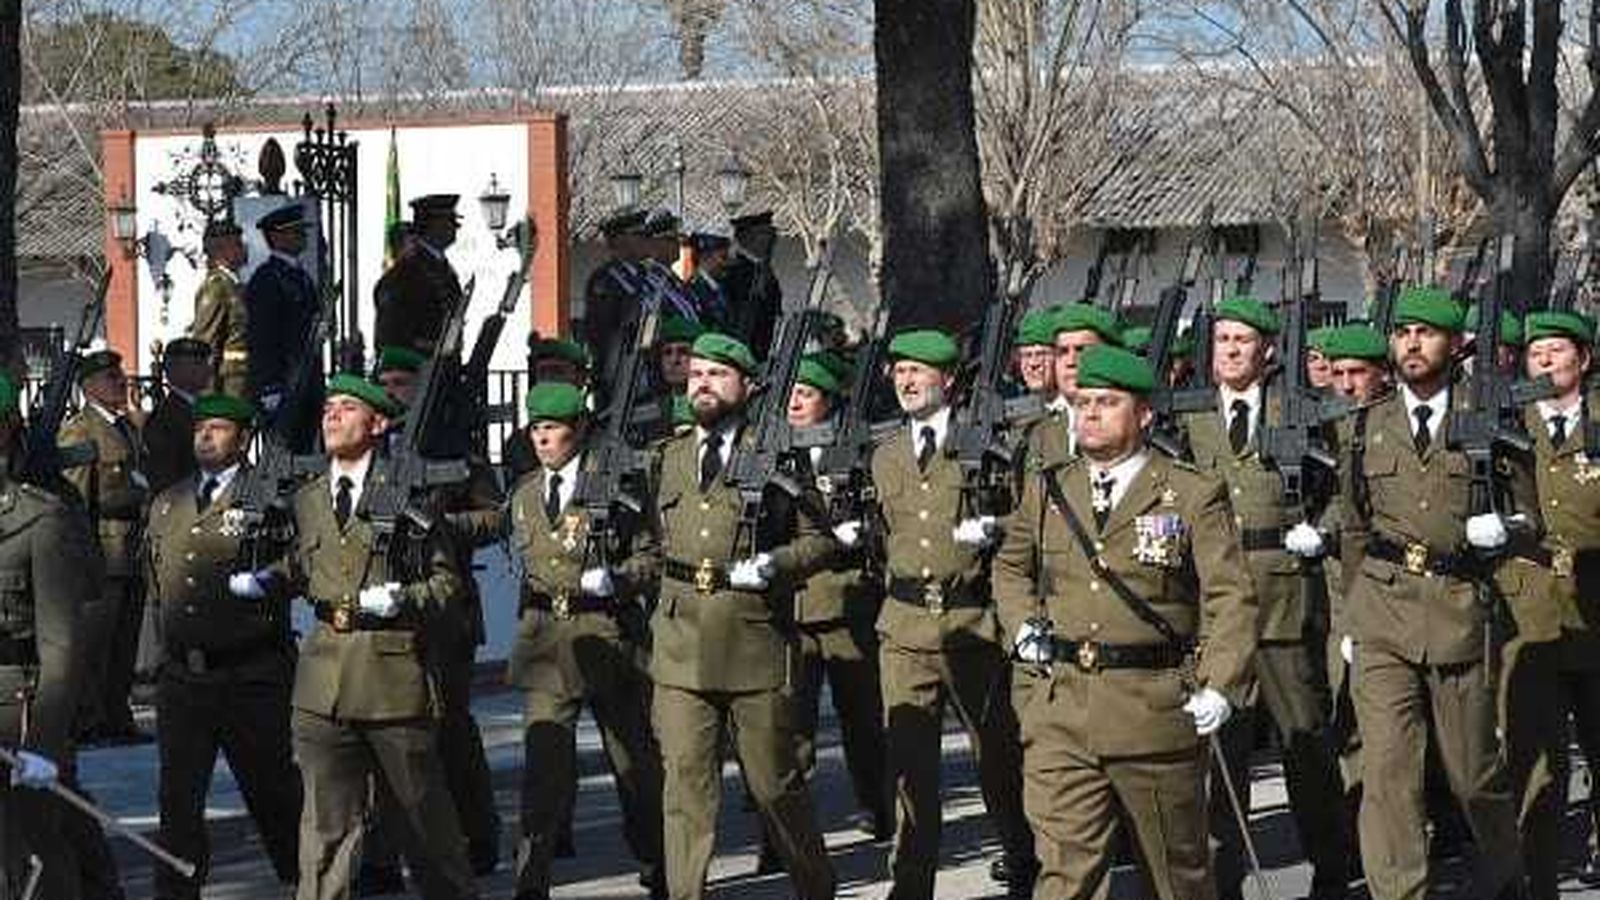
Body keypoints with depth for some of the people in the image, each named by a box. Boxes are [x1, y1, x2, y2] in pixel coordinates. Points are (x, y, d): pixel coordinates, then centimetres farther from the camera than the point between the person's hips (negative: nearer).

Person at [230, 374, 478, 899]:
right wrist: (267, 581, 6)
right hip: (323, 678, 3)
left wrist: (404, 600, -16)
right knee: (327, 817, 0)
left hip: (395, 669, -3)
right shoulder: (307, 500, 13)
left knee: (422, 807, 9)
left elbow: (447, 579, 2)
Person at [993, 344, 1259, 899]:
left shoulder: (1194, 496, -1)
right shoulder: (1045, 491, 10)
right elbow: (1010, 566, 28)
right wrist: (1024, 622, 10)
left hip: (1157, 711, -2)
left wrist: (1219, 686, -14)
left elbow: (1231, 598, -3)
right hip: (1062, 717, 2)